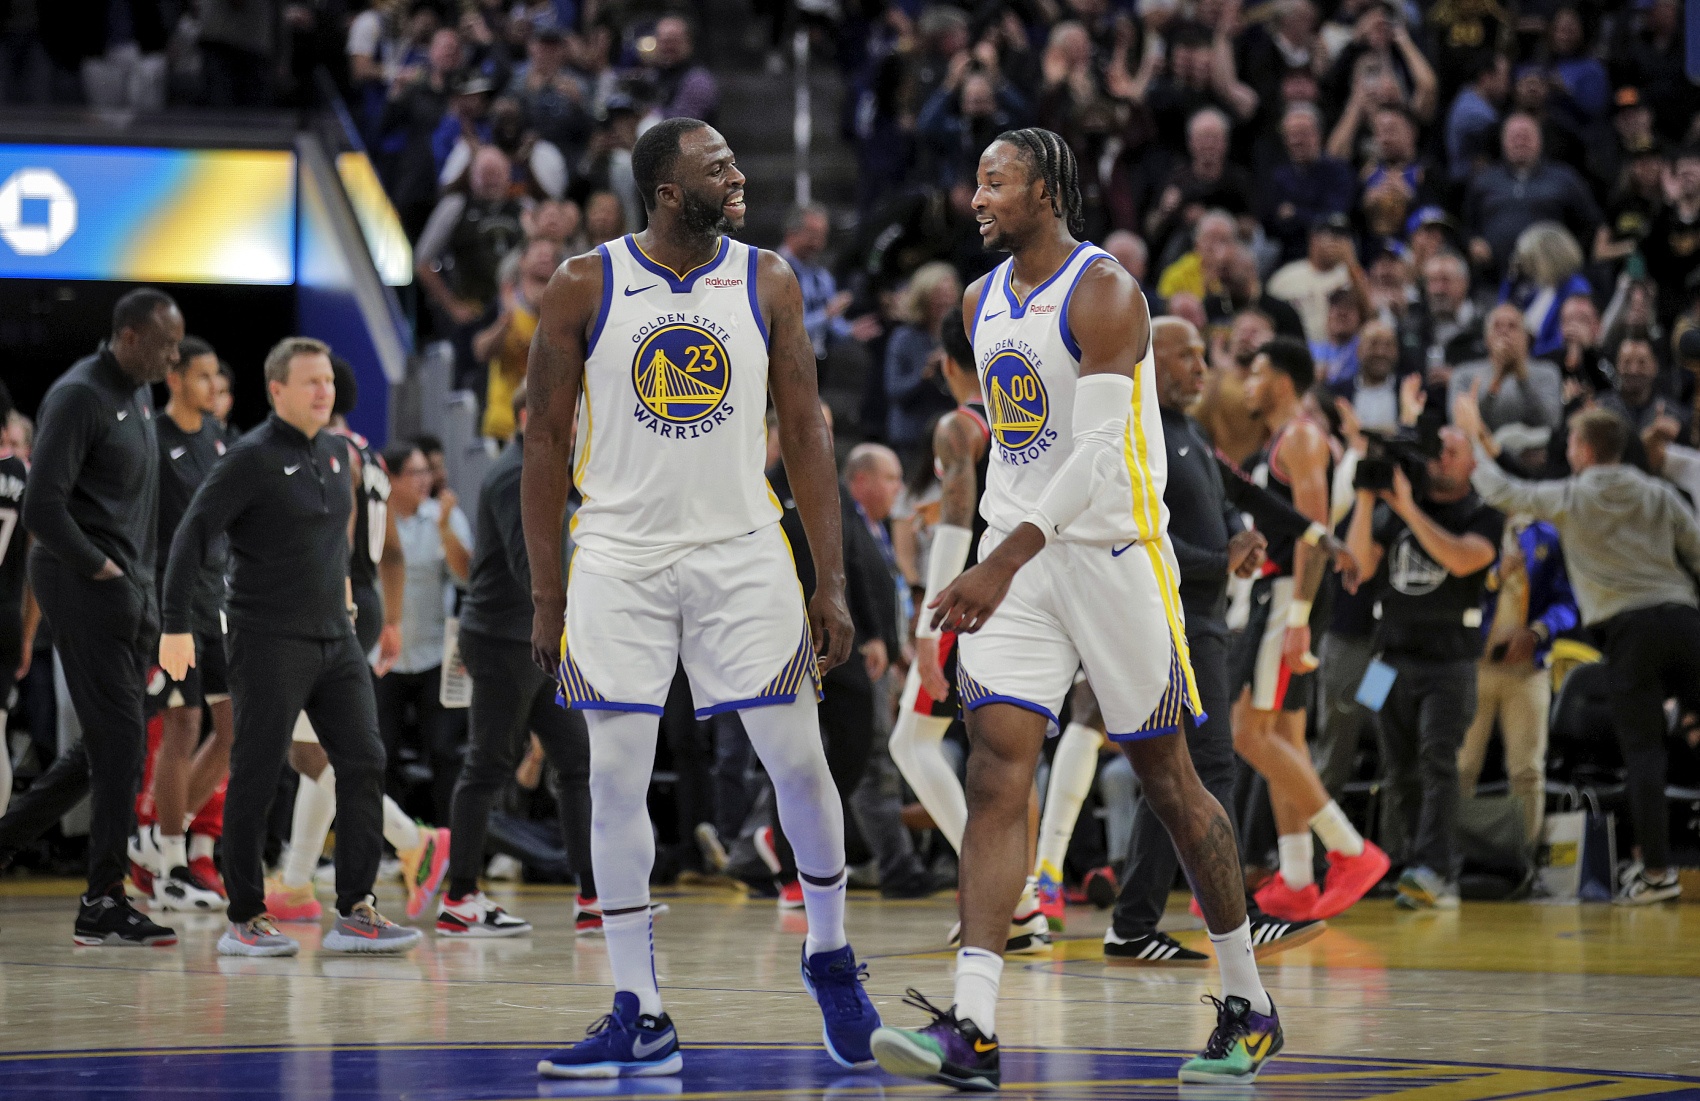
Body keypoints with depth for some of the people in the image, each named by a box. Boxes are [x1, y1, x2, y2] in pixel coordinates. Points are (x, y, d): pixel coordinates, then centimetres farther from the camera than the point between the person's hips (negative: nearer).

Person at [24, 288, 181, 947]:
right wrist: (98, 566, -13)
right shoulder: (80, 397, -14)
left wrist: (144, 577, 13)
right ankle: (102, 900, -10)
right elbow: (42, 507, -20)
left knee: (115, 744, 8)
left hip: (129, 590, 9)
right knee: (118, 739, -11)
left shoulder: (138, 393, 15)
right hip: (84, 588, -9)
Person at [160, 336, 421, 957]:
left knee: (364, 764, -1)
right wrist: (176, 626, -20)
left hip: (335, 639, 7)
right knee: (256, 779, -3)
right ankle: (244, 919, 5)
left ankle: (354, 913, 2)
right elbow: (192, 536, -14)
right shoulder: (252, 459, -10)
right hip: (269, 642, -7)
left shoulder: (336, 452, 11)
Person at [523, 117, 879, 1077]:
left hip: (742, 556, 1)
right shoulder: (586, 286, -3)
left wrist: (832, 584, 0)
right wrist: (547, 594, 1)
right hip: (621, 559, -1)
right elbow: (546, 440, 3)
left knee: (799, 762, 0)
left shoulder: (768, 283, 2)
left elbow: (805, 432, 5)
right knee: (616, 780, -3)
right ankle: (640, 1019, 4)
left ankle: (831, 957, 24)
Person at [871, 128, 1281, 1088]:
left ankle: (1250, 1007, 21)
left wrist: (1008, 559, -29)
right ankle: (972, 1030, -17)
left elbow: (1100, 450, -22)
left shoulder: (1104, 293, -14)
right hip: (1019, 558, 6)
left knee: (1167, 779, 4)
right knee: (997, 774, -9)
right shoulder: (983, 303, 11)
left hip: (1114, 552, -6)